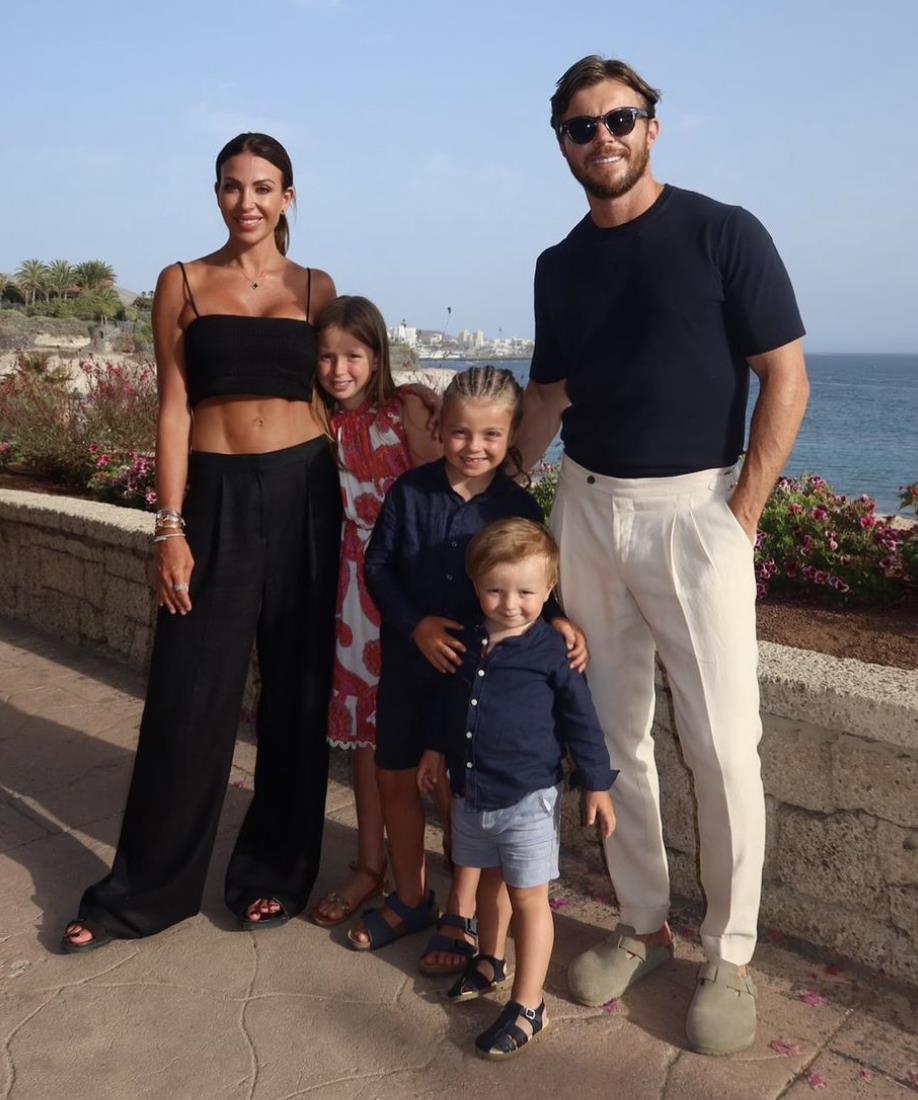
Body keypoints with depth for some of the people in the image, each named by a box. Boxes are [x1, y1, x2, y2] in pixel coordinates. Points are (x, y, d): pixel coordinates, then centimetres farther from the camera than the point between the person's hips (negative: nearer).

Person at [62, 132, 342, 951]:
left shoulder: (315, 288, 9)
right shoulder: (182, 284, 6)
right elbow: (173, 409, 1)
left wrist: (346, 505, 5)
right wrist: (171, 527, -6)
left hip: (303, 493, 1)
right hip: (216, 497, -1)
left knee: (297, 692, 6)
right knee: (188, 698, 2)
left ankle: (275, 871, 24)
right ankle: (145, 889, 19)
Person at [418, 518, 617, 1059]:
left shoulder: (552, 650, -16)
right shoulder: (467, 641, 0)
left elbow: (581, 721, -10)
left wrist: (597, 784, -7)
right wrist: (437, 749, 22)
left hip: (528, 799, -6)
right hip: (471, 792, 6)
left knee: (529, 896, 4)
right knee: (486, 879, 23)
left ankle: (528, 1007, 16)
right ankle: (491, 961, 46)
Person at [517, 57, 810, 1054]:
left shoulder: (722, 233, -4)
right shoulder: (559, 265, 11)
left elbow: (786, 379, -5)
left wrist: (740, 517, -10)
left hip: (691, 507, -4)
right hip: (585, 508, 5)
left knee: (722, 746, -2)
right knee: (613, 735, 10)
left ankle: (728, 956, 16)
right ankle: (642, 925, 26)